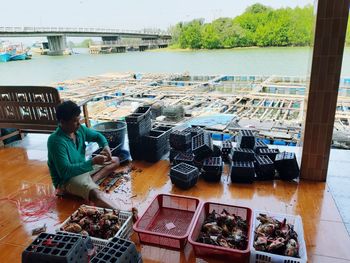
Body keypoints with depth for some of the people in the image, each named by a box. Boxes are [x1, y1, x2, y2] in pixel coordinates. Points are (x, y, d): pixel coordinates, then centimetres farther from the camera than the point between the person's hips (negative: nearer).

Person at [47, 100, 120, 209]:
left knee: (115, 161, 11)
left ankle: (91, 180, -11)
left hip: (83, 169, 9)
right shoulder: (56, 141, -26)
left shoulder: (79, 129, -4)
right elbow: (65, 171, -30)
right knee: (96, 194, -38)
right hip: (66, 179, -9)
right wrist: (92, 162, -31)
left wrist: (106, 146, -8)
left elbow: (97, 136, 15)